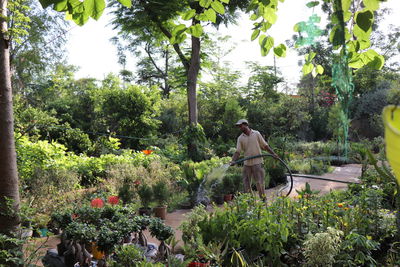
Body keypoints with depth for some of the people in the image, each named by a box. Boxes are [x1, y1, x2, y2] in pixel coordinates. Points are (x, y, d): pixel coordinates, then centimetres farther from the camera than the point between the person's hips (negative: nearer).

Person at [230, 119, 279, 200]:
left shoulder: (256, 134, 1)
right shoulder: (240, 138, 4)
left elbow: (265, 145, 5)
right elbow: (238, 151, -4)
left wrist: (273, 153, -1)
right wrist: (233, 161, -19)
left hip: (257, 162, -3)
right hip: (247, 163, 3)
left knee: (259, 182, -2)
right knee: (246, 183, 6)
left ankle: (263, 200, 8)